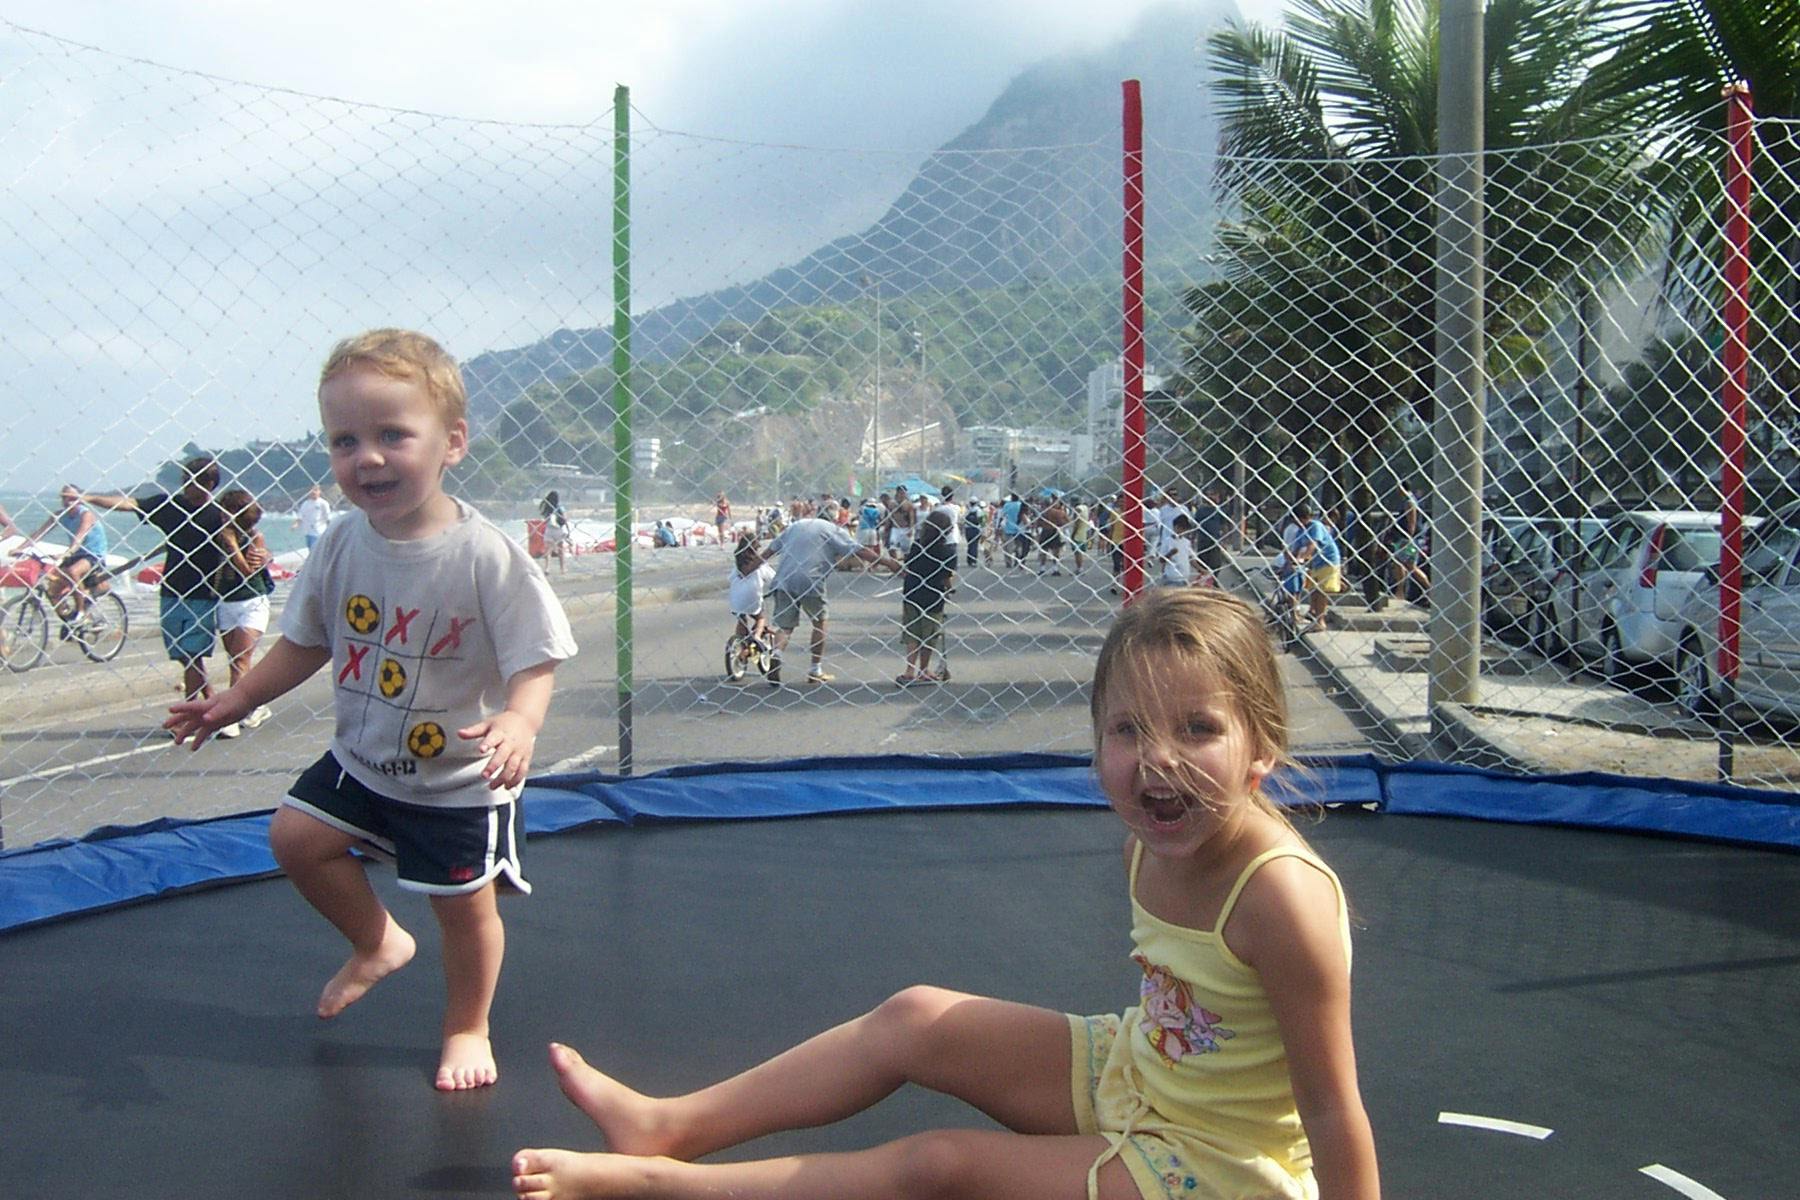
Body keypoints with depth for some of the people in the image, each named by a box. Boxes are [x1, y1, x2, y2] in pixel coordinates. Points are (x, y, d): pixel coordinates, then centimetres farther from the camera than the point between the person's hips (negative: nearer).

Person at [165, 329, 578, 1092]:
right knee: (295, 836, 5)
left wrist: (518, 721, -42)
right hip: (362, 759, 5)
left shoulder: (486, 557, -25)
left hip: (461, 778, -5)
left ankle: (467, 1028, 32)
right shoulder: (343, 545, -9)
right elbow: (305, 642, 7)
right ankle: (377, 943, 31)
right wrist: (236, 700, 5)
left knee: (465, 905, 5)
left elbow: (534, 662, -23)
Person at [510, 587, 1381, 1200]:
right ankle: (671, 1127, 12)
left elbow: (1332, 1110, -26)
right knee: (916, 1019, 3)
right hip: (1130, 1071, 7)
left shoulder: (1279, 897, -31)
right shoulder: (1154, 842, -8)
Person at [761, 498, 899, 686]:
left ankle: (776, 653, -23)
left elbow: (771, 549, 27)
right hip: (810, 583, -4)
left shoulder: (797, 525, 24)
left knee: (785, 626, 7)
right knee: (819, 623, 16)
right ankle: (816, 670, 19)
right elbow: (860, 551, -1)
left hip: (783, 581, 4)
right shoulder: (834, 530, 9)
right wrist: (887, 562, 3)